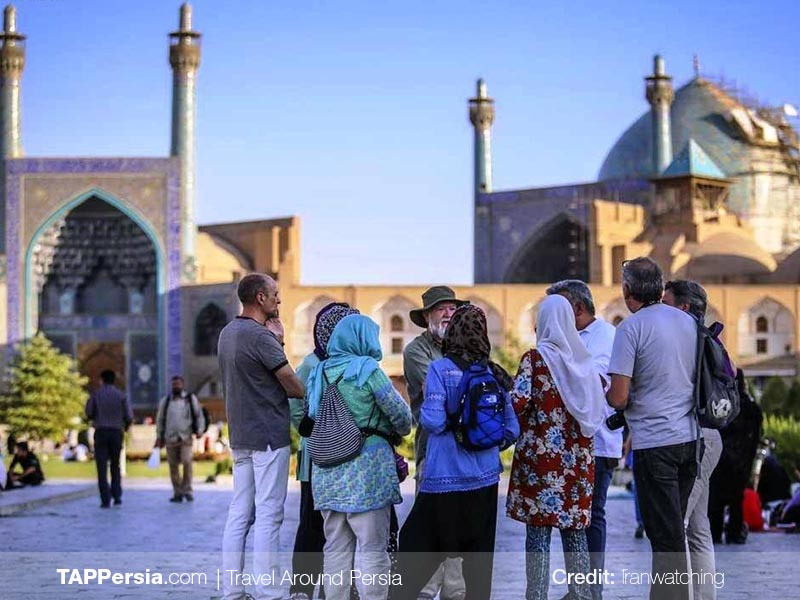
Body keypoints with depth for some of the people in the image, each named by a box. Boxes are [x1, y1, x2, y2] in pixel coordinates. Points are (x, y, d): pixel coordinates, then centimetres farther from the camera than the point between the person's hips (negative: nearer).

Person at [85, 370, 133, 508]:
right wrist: (126, 427, 18)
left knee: (102, 467, 1)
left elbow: (89, 414, 0)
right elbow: (129, 416, -3)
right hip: (116, 432, 1)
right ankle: (117, 496, 7)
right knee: (115, 465, 16)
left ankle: (105, 500, -6)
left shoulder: (95, 395, 0)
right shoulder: (121, 396, 1)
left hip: (101, 432, -1)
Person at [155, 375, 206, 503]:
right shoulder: (165, 401, 14)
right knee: (173, 466, 1)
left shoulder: (191, 399, 10)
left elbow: (199, 415, 11)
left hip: (186, 438, -2)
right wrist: (159, 437, 14)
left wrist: (199, 430, -1)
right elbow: (160, 419, 18)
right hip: (170, 438, 2)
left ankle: (187, 490, -7)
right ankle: (177, 493, 8)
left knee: (187, 462, -17)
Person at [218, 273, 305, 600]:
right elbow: (296, 388, -11)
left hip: (240, 435, 9)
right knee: (269, 516, -5)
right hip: (269, 436, -9)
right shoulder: (260, 336, -15)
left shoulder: (227, 333, 13)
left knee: (239, 515, 9)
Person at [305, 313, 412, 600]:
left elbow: (311, 415, 13)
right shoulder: (368, 370, -8)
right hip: (366, 468, -6)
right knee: (372, 548, -1)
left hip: (326, 469, 6)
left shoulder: (319, 372, 9)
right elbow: (400, 414, -5)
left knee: (336, 546, 13)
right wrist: (401, 431, 15)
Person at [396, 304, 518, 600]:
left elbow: (433, 421, -17)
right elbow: (512, 430, 6)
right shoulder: (494, 374, 4)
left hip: (444, 477, -4)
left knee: (419, 547, 4)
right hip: (484, 478, 4)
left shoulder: (441, 369, -9)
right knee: (478, 553, 11)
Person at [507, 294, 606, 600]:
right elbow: (598, 405, 13)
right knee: (575, 527, 11)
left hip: (541, 452, -5)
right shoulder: (584, 358, 10)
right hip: (578, 457, 5)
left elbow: (517, 402, -15)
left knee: (538, 526, -1)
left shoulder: (536, 358, -7)